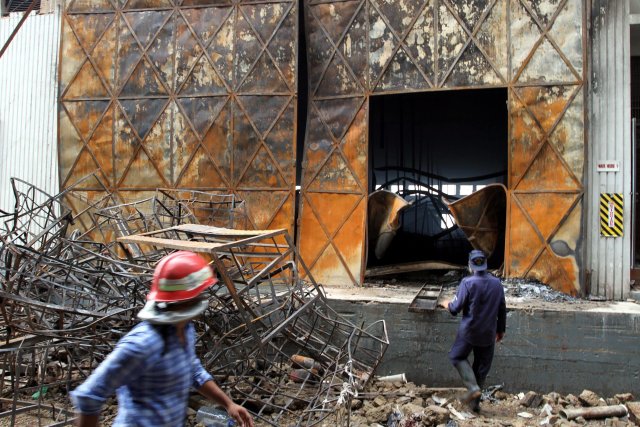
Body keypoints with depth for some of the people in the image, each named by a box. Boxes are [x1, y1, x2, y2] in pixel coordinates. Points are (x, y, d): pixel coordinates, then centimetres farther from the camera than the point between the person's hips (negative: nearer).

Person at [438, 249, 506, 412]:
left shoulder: (468, 282, -16)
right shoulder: (497, 283, 1)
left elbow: (456, 308, -13)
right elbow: (502, 310, 8)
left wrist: (447, 304, 8)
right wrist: (501, 329, 19)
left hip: (469, 331, -4)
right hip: (489, 333, 5)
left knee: (457, 356, 15)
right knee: (482, 367, 13)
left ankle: (473, 387, -3)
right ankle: (475, 403, 19)